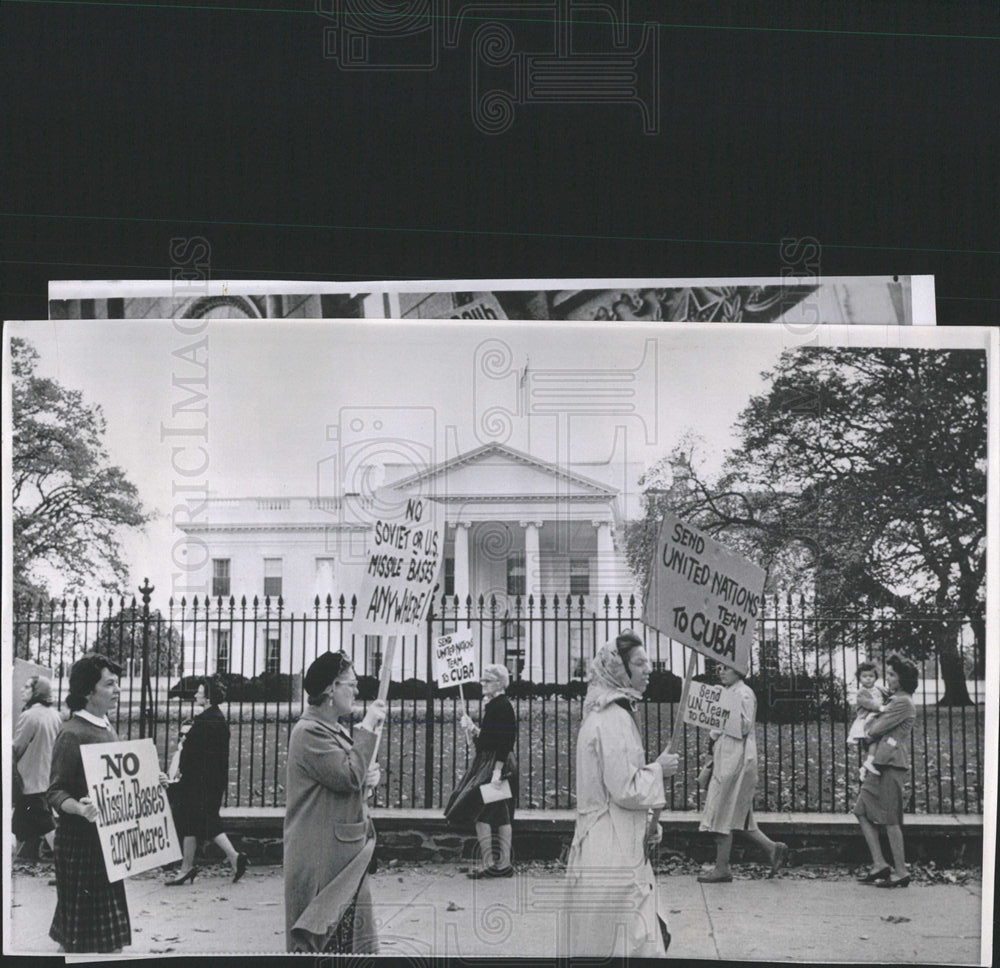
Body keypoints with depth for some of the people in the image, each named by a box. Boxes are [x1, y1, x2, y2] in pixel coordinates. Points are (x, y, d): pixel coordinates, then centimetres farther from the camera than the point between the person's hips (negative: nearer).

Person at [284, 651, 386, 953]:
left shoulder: (336, 732, 17)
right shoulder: (309, 732, -15)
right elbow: (349, 775, -23)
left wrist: (368, 780, 4)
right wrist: (367, 727, -16)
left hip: (346, 855, 10)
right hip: (321, 858, -10)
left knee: (358, 942, 10)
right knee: (319, 941, -5)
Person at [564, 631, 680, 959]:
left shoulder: (606, 714, 15)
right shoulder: (614, 720, -18)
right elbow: (625, 789, -22)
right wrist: (658, 769, -7)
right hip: (614, 852, -10)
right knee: (625, 943, -5)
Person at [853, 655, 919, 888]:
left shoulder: (902, 703, -11)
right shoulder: (896, 701, 21)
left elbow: (874, 730, -11)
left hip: (891, 765, -10)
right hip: (880, 764, 10)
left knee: (890, 820, -6)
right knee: (863, 811, 9)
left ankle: (901, 872, 1)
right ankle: (879, 865, 10)